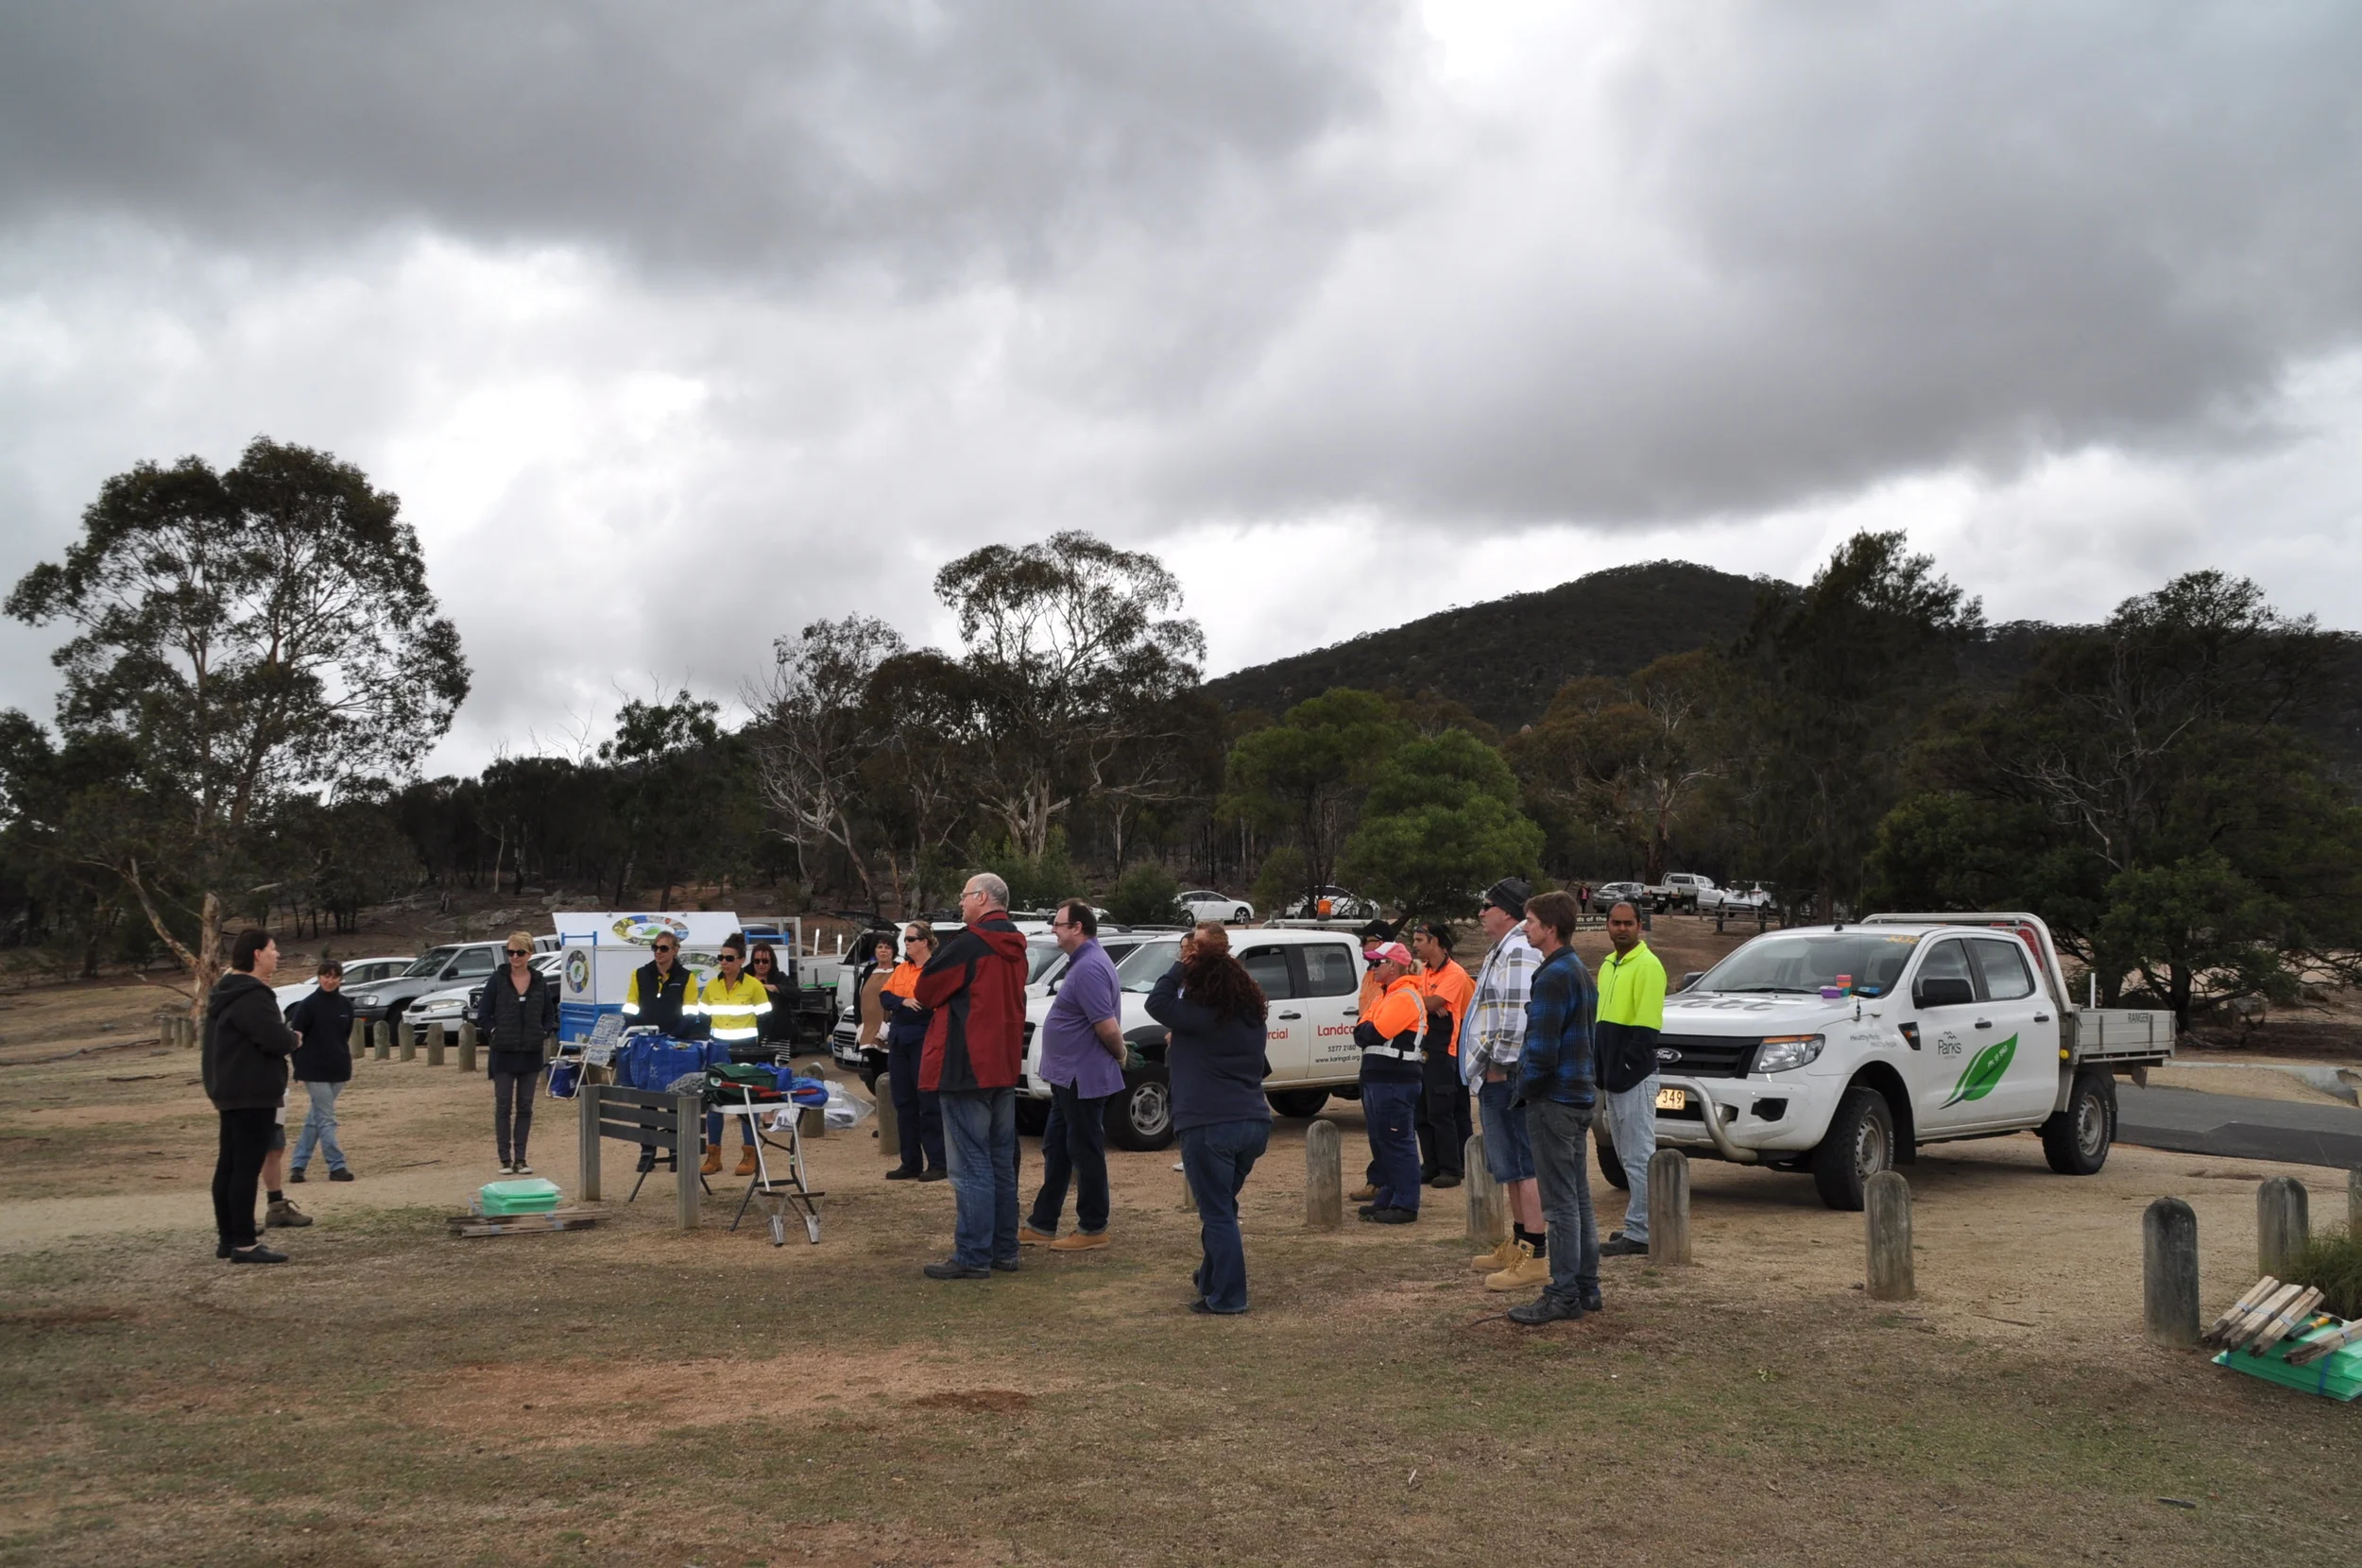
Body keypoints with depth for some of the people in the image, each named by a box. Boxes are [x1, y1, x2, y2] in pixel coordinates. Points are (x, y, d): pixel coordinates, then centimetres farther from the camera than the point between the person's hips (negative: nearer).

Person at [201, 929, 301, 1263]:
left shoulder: (227, 993, 15)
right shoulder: (252, 996, -19)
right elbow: (278, 1040, -26)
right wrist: (294, 1039, -7)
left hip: (230, 1091, 11)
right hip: (252, 1093, -11)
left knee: (229, 1165, 13)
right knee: (247, 1167, -9)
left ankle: (227, 1238, 20)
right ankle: (244, 1244, -9)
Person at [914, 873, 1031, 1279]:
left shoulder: (969, 944, -15)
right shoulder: (1015, 949, 11)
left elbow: (925, 991, -7)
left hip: (967, 1069, -8)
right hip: (1004, 1067, 9)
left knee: (971, 1165, -5)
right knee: (1002, 1163, 13)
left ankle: (973, 1257, -4)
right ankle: (1004, 1250, 19)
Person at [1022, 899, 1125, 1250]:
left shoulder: (1089, 968, -22)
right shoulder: (1083, 962, 12)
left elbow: (1108, 1027, -26)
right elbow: (1107, 1030, 19)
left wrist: (1119, 1054, -10)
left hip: (1085, 1079, -11)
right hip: (1069, 1077, 11)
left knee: (1085, 1153, 0)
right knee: (1056, 1149, 15)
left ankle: (1093, 1229, 11)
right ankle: (1041, 1225, 23)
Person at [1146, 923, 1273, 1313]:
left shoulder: (1202, 1014, -14)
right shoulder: (1251, 1012, 11)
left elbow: (1157, 1003, -8)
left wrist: (1183, 964, -2)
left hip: (1209, 1125, -8)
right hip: (1254, 1122, 8)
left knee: (1217, 1213, -1)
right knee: (1222, 1206, 22)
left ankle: (1226, 1298, 2)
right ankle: (1212, 1280, 34)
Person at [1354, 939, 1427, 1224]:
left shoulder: (1405, 997, -13)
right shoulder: (1386, 996, 21)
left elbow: (1374, 1034, -22)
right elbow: (1361, 1034, 16)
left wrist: (1363, 1029, -2)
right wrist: (1365, 1028, -5)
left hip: (1396, 1082, -11)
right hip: (1378, 1079, 11)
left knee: (1398, 1142, -7)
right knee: (1381, 1141, 15)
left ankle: (1405, 1205, -5)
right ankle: (1387, 1198, 23)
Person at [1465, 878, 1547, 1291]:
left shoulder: (1519, 952, -17)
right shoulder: (1504, 951, 19)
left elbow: (1519, 1016, -25)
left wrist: (1499, 1063, -18)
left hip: (1508, 1076, -11)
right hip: (1498, 1076, 11)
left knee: (1523, 1166, -9)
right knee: (1511, 1166, 17)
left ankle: (1536, 1256, -8)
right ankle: (1519, 1244, 27)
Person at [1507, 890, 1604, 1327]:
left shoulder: (1553, 977, -17)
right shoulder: (1581, 972, 14)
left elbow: (1543, 1049, -22)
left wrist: (1524, 1086, -6)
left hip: (1553, 1099, -10)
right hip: (1579, 1095, 10)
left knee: (1561, 1202, -5)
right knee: (1579, 1198, 14)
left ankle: (1563, 1295, -1)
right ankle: (1586, 1287, 21)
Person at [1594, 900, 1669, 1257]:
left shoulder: (1648, 966, -11)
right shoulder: (1607, 965, 17)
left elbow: (1646, 1027, -17)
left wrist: (1625, 1071, -20)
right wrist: (1600, 1072, 15)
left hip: (1635, 1077, -9)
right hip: (1611, 1077, 9)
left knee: (1638, 1157, -6)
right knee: (1626, 1157, 15)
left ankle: (1638, 1233, -3)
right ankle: (1638, 1224, 23)